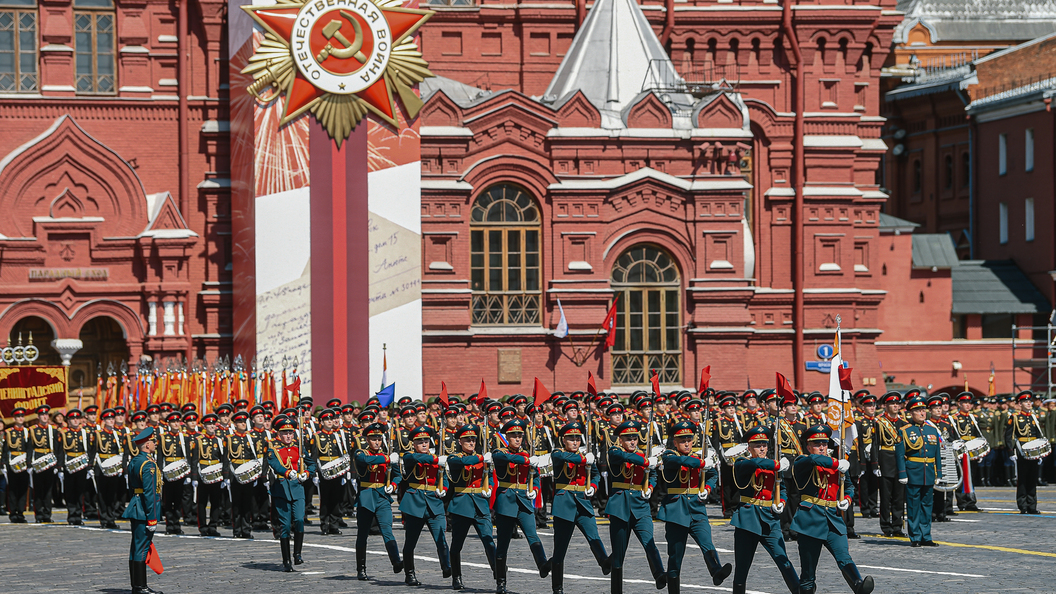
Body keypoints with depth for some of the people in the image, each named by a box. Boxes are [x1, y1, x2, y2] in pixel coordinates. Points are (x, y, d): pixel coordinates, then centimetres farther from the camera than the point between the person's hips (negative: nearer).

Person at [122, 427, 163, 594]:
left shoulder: (134, 461, 14)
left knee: (136, 547, 11)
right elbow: (149, 492, -20)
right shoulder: (148, 464, -16)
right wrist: (152, 519, -19)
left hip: (135, 510, 10)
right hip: (144, 511, -10)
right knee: (142, 547, -8)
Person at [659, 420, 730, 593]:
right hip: (676, 511, -2)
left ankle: (717, 572, -42)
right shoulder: (668, 456, 0)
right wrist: (702, 464, -32)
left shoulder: (699, 457, 12)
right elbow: (679, 460, -24)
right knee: (675, 554, 3)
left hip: (697, 509, 2)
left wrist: (707, 489, 5)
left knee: (707, 544, -20)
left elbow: (713, 475, 25)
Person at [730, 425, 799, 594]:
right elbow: (755, 463, -25)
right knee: (742, 567, 4)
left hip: (770, 520, 2)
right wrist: (778, 465, -19)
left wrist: (781, 503, 3)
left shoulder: (772, 466, 11)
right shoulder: (741, 465, -2)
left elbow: (781, 488, 23)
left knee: (783, 560, -8)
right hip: (747, 519, -2)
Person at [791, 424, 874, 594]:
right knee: (808, 569, 0)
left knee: (844, 557, -19)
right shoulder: (801, 464, 2)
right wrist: (837, 464, -14)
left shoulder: (837, 466, 18)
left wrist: (847, 499, 11)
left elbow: (849, 486, 32)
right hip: (810, 521, -3)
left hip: (833, 520, 3)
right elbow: (813, 460, -22)